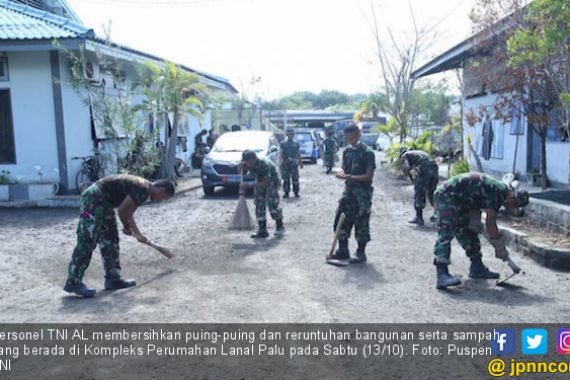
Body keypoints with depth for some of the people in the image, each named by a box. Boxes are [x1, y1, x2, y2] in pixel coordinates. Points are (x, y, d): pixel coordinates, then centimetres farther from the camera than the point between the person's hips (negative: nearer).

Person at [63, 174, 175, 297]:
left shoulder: (141, 186, 14)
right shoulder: (143, 190, -17)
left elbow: (128, 214, 24)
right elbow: (122, 210, -18)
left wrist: (138, 234, 29)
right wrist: (127, 228, 0)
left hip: (103, 203, 11)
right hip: (94, 200, -11)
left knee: (110, 241, 12)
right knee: (87, 243, -9)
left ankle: (113, 279, 19)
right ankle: (73, 282, -3)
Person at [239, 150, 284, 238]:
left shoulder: (264, 165, -36)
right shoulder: (250, 164, -16)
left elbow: (265, 184, -35)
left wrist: (248, 186, -35)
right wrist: (242, 165, -20)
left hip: (271, 182, -7)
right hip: (260, 183, 7)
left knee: (271, 203, -18)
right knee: (259, 205, -2)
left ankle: (280, 226, 1)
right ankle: (262, 230, 2)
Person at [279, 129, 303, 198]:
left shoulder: (296, 144, 13)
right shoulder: (283, 143, 8)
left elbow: (298, 154, 18)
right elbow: (280, 154, 2)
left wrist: (300, 162, 16)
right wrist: (280, 162, -9)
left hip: (294, 163, 1)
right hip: (285, 163, -1)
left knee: (295, 179, -5)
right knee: (286, 179, 2)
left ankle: (296, 193, 3)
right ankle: (286, 193, 10)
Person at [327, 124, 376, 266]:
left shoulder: (367, 152, -11)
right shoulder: (346, 152, 9)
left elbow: (369, 176, -15)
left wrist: (350, 177, -25)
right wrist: (342, 175, -9)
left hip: (362, 193, -6)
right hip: (348, 190, 7)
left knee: (361, 223, 1)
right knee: (341, 220, 6)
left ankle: (361, 253, 15)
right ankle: (343, 251, 18)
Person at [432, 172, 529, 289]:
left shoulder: (498, 189, 12)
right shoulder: (498, 191, -18)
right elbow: (490, 223, -18)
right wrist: (500, 248, -10)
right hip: (446, 196, -11)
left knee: (468, 233, 16)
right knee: (446, 234, -21)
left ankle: (477, 268, 26)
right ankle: (442, 275, -29)